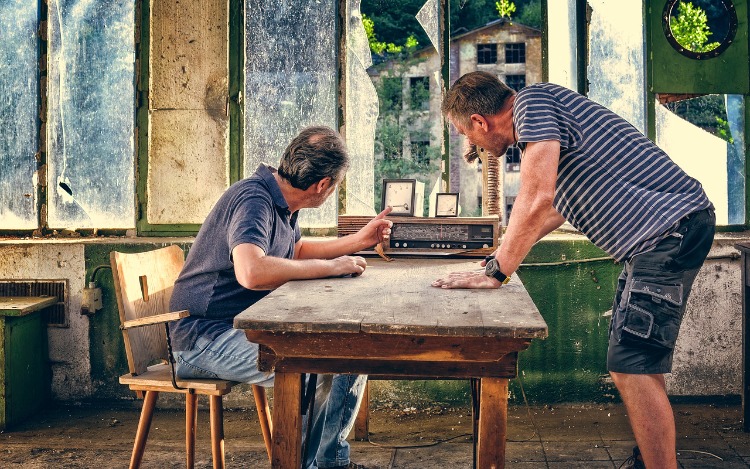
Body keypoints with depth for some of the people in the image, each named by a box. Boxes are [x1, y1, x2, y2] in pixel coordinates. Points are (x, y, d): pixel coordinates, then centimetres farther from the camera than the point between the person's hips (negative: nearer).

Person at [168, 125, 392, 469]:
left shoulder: (281, 202, 9)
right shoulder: (254, 199, -22)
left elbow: (296, 250, 30)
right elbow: (251, 271, -40)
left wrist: (357, 241, 24)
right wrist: (330, 267, -30)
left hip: (249, 325, 10)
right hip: (207, 334, -10)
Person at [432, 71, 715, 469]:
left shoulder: (532, 101, -11)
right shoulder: (541, 108, 19)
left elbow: (536, 198, -22)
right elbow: (559, 205, 33)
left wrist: (496, 272, -15)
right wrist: (515, 246, 40)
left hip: (670, 224, -11)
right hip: (658, 233, 11)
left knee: (632, 367, -12)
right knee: (635, 362, 17)